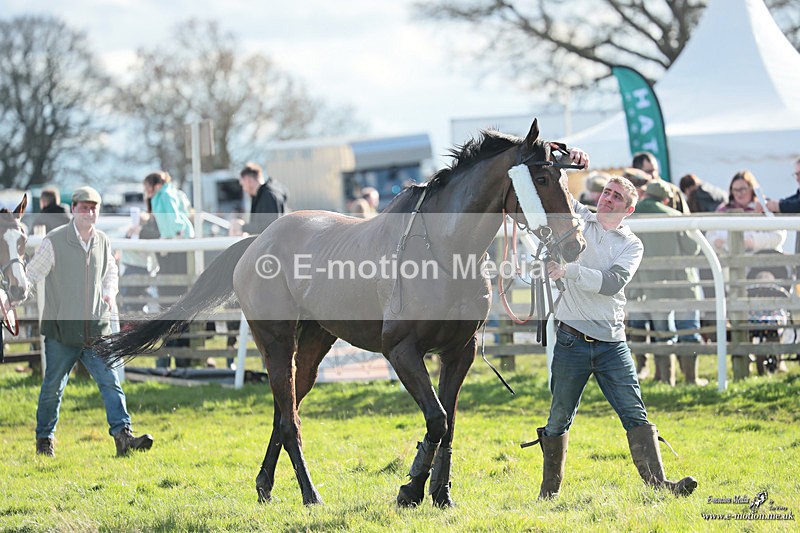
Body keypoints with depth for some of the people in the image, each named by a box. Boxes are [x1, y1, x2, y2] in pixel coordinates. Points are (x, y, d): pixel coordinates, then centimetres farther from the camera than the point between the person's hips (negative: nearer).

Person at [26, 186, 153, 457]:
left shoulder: (103, 242, 8)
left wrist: (109, 293, 9)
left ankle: (122, 435, -15)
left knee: (110, 382, -9)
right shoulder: (54, 242, -8)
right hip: (61, 331, -3)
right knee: (53, 386, 7)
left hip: (96, 330, 3)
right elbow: (32, 275, -5)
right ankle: (44, 439, 24)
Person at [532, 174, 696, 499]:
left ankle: (659, 484, -15)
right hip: (571, 342, 0)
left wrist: (570, 270, -23)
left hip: (611, 343, 0)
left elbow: (613, 283, -14)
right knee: (560, 418, 7)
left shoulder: (631, 245, 3)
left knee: (635, 414, -8)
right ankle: (549, 492, 20)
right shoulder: (578, 219, 7)